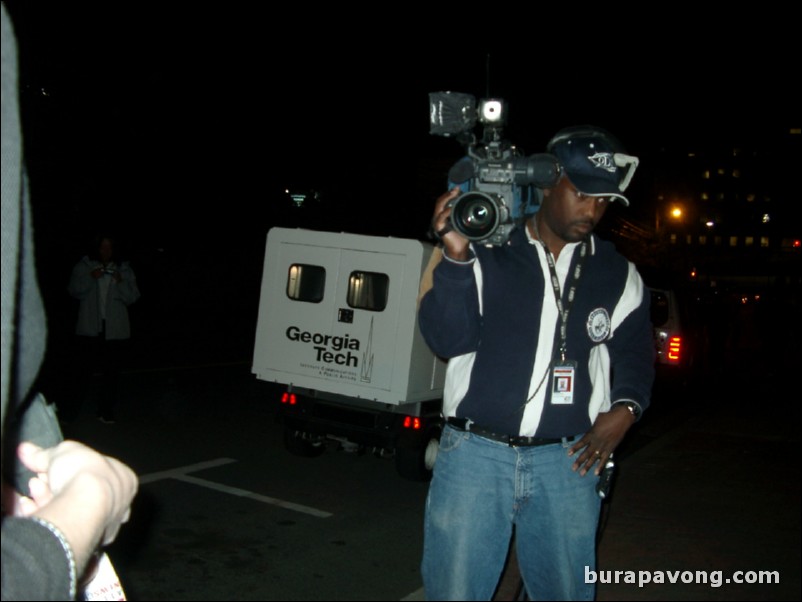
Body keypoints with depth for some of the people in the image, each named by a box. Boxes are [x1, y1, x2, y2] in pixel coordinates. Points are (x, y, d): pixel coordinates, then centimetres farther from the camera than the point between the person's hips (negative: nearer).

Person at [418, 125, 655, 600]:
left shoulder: (619, 275, 9)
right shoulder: (486, 251, -2)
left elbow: (635, 353, 20)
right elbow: (448, 340, -10)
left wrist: (625, 407, 1)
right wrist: (457, 258, -22)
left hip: (567, 460, 3)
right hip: (476, 453, -2)